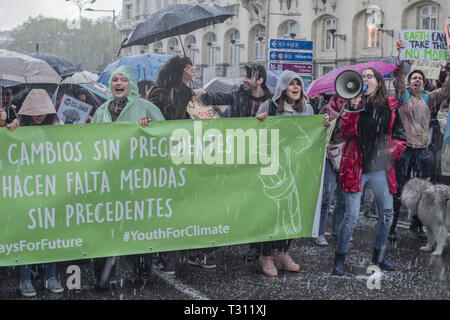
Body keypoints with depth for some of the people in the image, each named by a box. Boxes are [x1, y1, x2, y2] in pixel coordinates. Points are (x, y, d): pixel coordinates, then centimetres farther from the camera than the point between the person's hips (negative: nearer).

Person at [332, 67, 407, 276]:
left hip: (381, 168, 3)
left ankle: (379, 255, 30)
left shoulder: (390, 105, 6)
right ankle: (339, 258, 10)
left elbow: (400, 134, 13)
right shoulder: (355, 103, 0)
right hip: (356, 167, -3)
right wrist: (353, 110, -21)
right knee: (352, 216, -6)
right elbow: (346, 133, -12)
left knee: (387, 214, 10)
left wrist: (392, 151, -2)